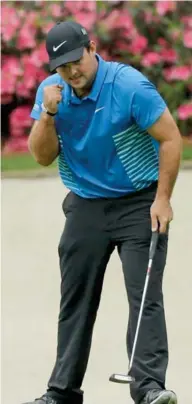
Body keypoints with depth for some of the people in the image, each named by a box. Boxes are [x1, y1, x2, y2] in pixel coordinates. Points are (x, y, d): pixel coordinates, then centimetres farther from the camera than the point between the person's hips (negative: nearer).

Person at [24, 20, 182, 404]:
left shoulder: (130, 85, -19)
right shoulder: (50, 90, -2)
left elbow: (170, 138, -14)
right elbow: (43, 156, -2)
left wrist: (162, 199, -17)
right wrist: (48, 115, -19)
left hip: (139, 203, -5)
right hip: (86, 206, 5)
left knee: (144, 296, -14)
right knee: (75, 302, 8)